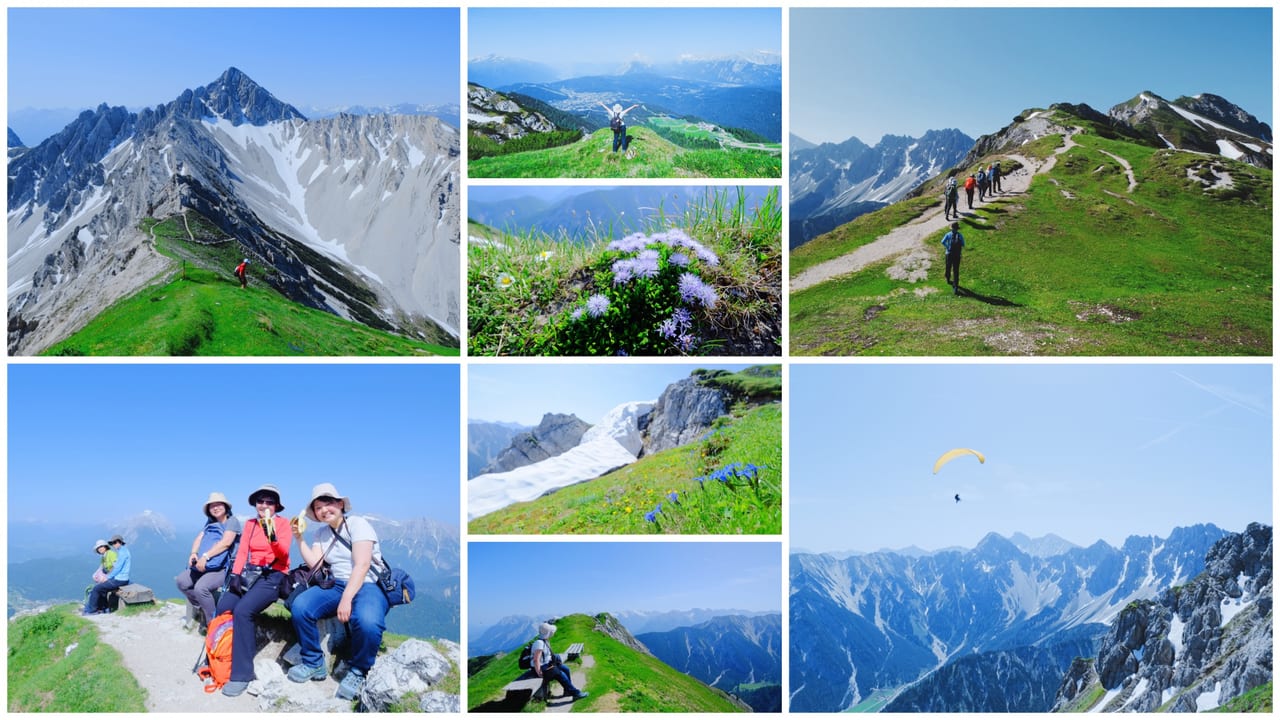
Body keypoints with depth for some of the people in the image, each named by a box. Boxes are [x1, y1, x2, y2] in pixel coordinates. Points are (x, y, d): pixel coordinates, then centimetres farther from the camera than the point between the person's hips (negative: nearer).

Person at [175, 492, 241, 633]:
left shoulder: (232, 521, -1)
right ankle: (200, 608, 8)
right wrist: (193, 553, -9)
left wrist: (205, 556, -21)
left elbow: (226, 542, -14)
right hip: (203, 566, 8)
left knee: (201, 587, -31)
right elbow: (198, 539, 13)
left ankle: (212, 623, -14)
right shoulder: (210, 522, 23)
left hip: (222, 568, -8)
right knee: (181, 581, -12)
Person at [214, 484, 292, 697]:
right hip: (249, 573, 6)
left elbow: (283, 554, -13)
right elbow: (242, 552, 8)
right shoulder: (250, 524, 15)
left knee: (243, 611, -29)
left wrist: (273, 537, -32)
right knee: (222, 608, -18)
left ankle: (241, 674, -26)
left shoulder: (283, 524, -1)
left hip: (272, 576, -6)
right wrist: (235, 574, -8)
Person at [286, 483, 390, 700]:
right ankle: (313, 663, -2)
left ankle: (358, 671, -10)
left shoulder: (357, 524, -8)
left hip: (369, 585, -6)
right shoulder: (320, 533, 13)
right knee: (300, 607, -21)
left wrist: (346, 599, -27)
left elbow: (362, 565, -18)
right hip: (337, 585, 6)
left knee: (367, 621, -38)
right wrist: (299, 538, -4)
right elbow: (314, 564, 2)